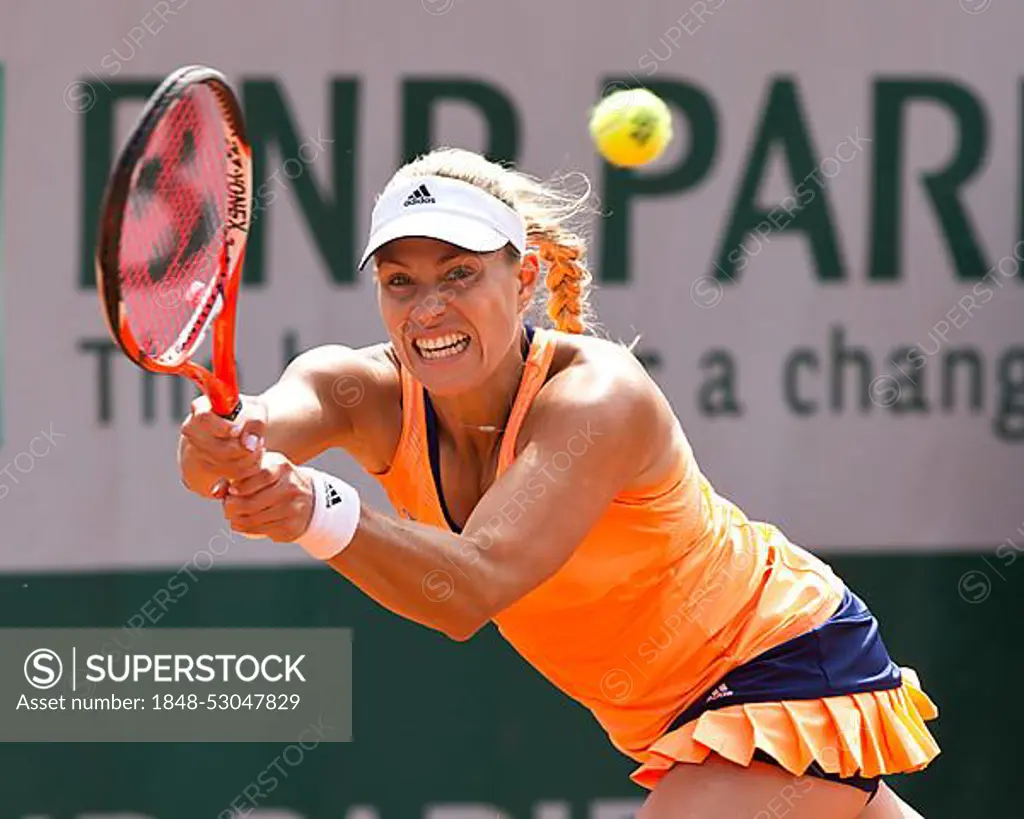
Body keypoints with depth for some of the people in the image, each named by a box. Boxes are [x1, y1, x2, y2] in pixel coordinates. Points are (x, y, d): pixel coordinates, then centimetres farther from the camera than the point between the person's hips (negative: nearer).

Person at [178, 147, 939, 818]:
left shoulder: (596, 397, -32)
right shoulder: (370, 392, -15)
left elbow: (474, 588, -46)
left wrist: (321, 513, -63)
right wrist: (222, 447, -63)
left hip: (792, 659, -7)